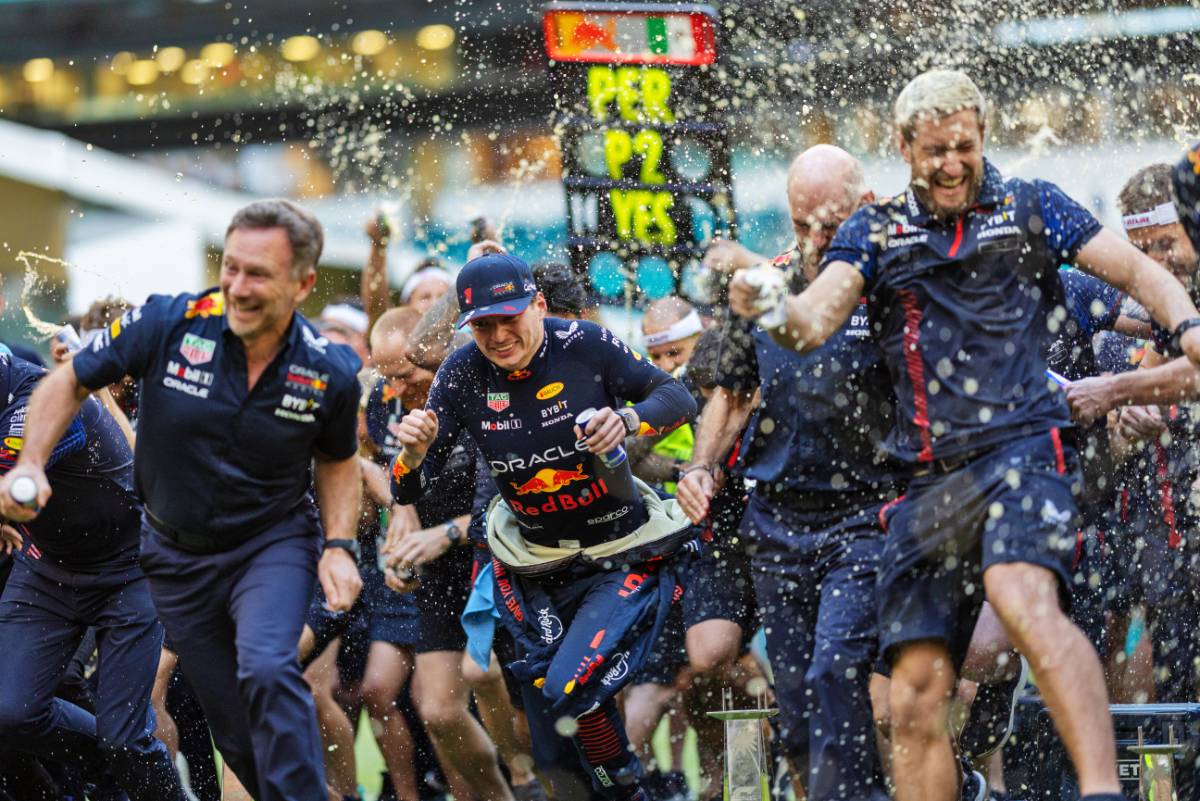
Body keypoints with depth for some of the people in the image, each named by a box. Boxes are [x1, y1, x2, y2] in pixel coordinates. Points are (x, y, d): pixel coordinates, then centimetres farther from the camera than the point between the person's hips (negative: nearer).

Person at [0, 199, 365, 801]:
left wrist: (338, 546, -7)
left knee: (267, 671, -30)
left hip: (273, 543, -1)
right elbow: (68, 383, -4)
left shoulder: (328, 372, -14)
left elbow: (337, 459, 7)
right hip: (178, 555, 2)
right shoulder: (168, 323, -19)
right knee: (238, 735, 7)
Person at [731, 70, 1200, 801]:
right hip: (930, 478, 4)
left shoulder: (1031, 208, 12)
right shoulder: (876, 232, 15)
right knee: (916, 695, -1)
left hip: (1023, 445, -4)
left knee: (1024, 597, -33)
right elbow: (813, 321, 1)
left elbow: (1139, 272, 11)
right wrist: (771, 307, -23)